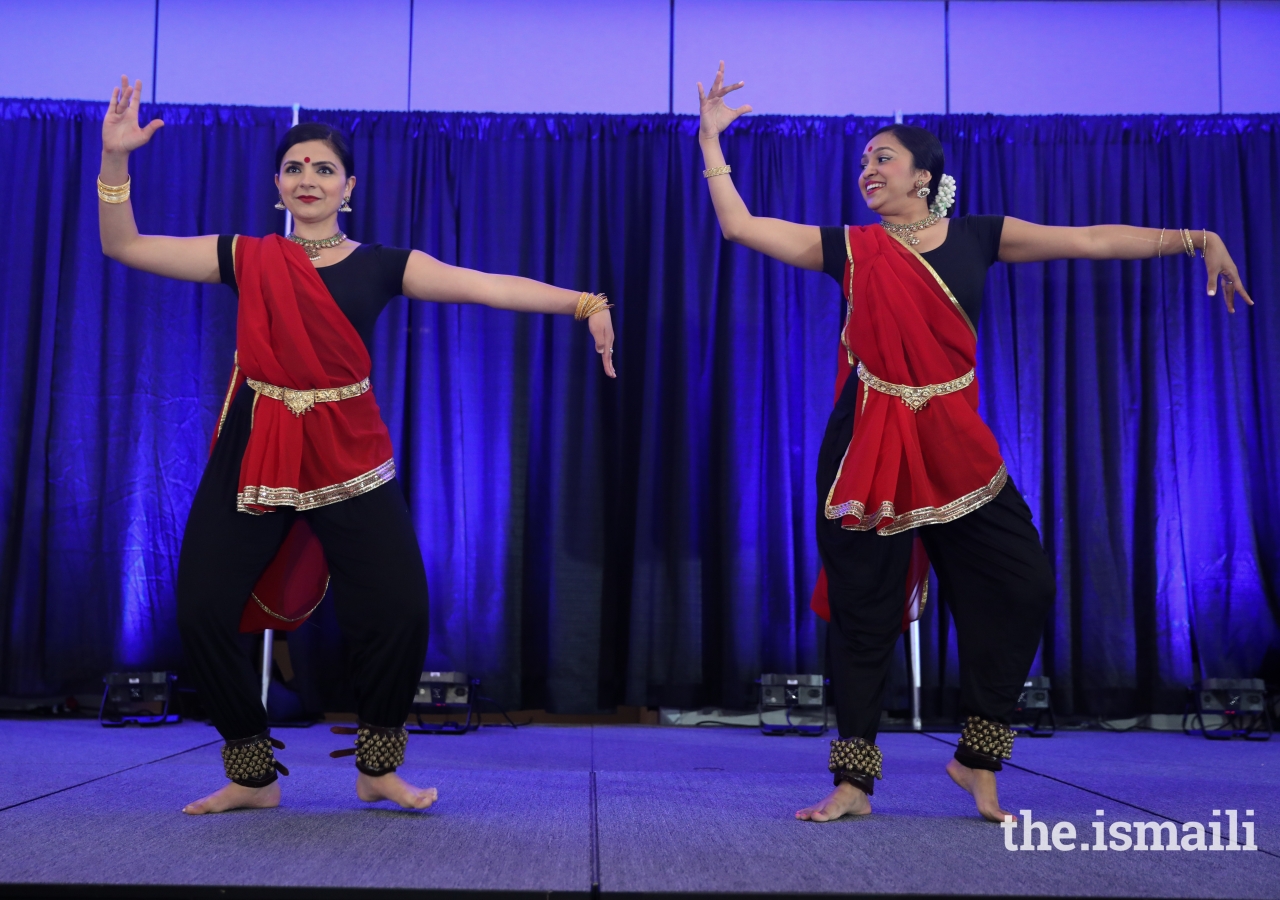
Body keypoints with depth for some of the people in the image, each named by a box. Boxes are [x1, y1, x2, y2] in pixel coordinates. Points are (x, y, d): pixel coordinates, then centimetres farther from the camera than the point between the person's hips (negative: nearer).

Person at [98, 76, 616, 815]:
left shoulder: (382, 266, 4)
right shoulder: (245, 258, 7)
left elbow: (488, 287, -7)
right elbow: (124, 246, 8)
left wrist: (583, 303, -18)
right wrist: (116, 158, -5)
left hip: (349, 457, -1)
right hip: (253, 453, 1)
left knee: (399, 610, -10)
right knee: (203, 611, -4)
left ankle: (379, 769, 16)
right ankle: (254, 777, 17)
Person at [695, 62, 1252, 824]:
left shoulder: (977, 238, 8)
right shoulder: (850, 248, 6)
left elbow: (1092, 240, 5)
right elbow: (740, 226, 1)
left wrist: (1192, 238, -2)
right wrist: (712, 141, 3)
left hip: (954, 445, 2)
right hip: (870, 445, -1)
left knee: (1020, 584, -5)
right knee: (863, 609, 1)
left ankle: (978, 762, 13)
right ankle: (853, 783, 12)